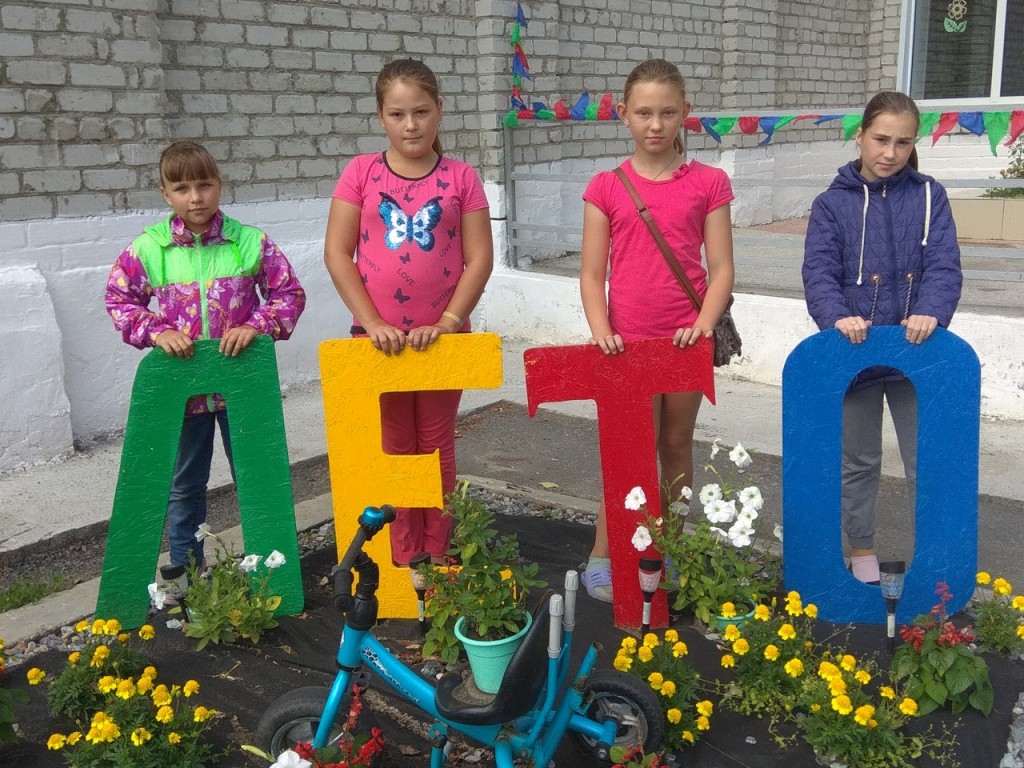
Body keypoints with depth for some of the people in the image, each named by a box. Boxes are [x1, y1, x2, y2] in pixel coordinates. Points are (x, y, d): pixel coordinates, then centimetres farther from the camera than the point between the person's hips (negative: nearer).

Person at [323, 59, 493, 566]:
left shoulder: (460, 177, 0)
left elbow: (479, 258, -3)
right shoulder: (361, 173, 0)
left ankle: (437, 562, 23)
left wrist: (448, 321, -13)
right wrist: (372, 322, -11)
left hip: (442, 335, 0)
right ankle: (403, 566, 21)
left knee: (437, 448, 10)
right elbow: (336, 252, -3)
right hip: (380, 337, 0)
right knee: (394, 449, 9)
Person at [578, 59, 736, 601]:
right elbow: (591, 274, -1)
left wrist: (705, 323, -15)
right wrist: (600, 329, -15)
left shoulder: (708, 183, 1)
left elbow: (721, 268, -1)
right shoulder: (606, 188, 0)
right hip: (629, 342, -1)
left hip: (686, 339, 2)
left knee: (677, 446, 14)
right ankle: (600, 559, 13)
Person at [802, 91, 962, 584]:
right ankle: (861, 551, 31)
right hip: (853, 353, 0)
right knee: (857, 462, 14)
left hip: (916, 353, 0)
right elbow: (819, 272, -10)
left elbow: (944, 265, -7)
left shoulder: (929, 197, 3)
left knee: (927, 462, 5)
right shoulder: (833, 203, 0)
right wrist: (837, 316, -29)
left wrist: (931, 311, -26)